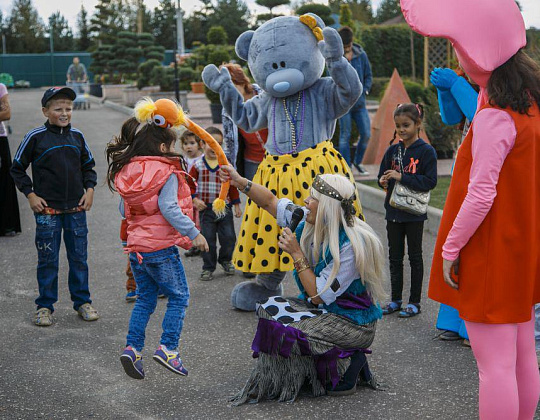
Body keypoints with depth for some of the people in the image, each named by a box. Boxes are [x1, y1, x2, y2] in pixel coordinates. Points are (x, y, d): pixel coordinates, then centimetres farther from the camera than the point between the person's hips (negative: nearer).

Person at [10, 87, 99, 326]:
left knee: (79, 257, 9)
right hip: (47, 210, -3)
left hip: (76, 209, 3)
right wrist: (30, 194, -5)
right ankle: (45, 306, 15)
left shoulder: (77, 136, 6)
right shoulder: (35, 137, -6)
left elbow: (88, 166, 19)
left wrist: (89, 189, 5)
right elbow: (17, 169, 3)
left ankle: (82, 302, 22)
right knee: (48, 260, 3)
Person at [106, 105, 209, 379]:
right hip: (161, 248, -7)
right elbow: (169, 208, -21)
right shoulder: (167, 173, -12)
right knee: (179, 297, 7)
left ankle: (132, 347, 9)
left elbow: (123, 210, 13)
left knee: (145, 299, 18)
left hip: (136, 247, 7)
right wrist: (194, 233, -16)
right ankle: (167, 348, -2)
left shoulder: (128, 171, 7)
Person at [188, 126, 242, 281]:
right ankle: (208, 267, 17)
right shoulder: (198, 166, -4)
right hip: (206, 209, -1)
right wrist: (195, 199, -13)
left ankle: (225, 260, 28)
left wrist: (236, 205, 7)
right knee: (208, 239, 3)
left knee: (229, 237, 2)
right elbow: (190, 185, 1)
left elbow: (232, 186, 7)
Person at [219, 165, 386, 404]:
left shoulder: (351, 246, -28)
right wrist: (240, 182, -2)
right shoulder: (310, 222, -5)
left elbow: (319, 296, -25)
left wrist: (297, 254, -24)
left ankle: (349, 364, -4)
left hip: (353, 322, -8)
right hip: (322, 310, 8)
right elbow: (271, 202, 8)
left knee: (286, 328, -22)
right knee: (270, 308, -3)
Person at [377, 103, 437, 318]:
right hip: (393, 211, 5)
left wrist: (402, 177, -23)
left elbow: (430, 181, -17)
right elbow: (382, 174, 12)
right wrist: (383, 180, -12)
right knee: (395, 257, 12)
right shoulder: (392, 151, 5)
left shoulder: (426, 151, -10)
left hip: (414, 213, -5)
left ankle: (415, 302, 15)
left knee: (415, 257, 6)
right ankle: (395, 300, 23)